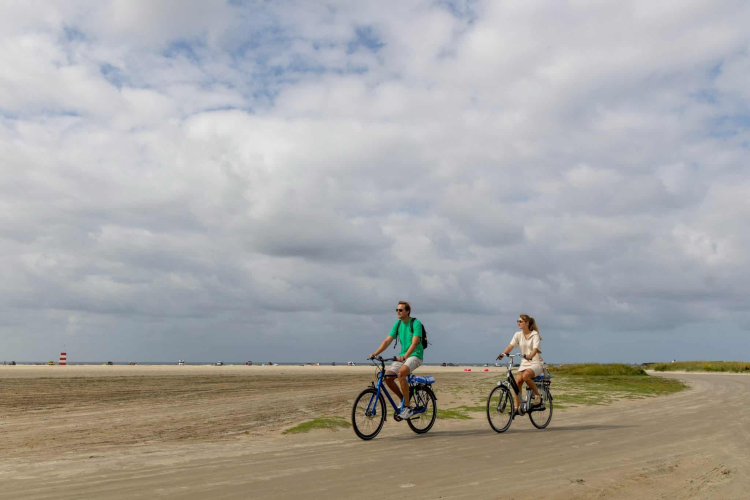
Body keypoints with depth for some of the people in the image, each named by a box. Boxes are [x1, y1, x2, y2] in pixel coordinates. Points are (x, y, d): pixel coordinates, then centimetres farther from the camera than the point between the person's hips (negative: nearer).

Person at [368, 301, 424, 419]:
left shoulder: (416, 323, -13)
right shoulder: (397, 324, 6)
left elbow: (415, 342, -25)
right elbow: (387, 341, 3)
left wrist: (404, 356, -39)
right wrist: (375, 354, -11)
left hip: (415, 356, -7)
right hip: (402, 356, 7)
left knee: (401, 373, -33)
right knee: (387, 377, -13)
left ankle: (408, 407, -24)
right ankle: (403, 400, 10)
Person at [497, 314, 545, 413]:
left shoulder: (535, 334, -9)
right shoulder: (518, 334, 6)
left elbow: (535, 348, -24)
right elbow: (511, 345, -6)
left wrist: (530, 356, -45)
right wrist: (503, 353, -26)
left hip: (536, 363, -5)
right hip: (524, 363, 5)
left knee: (525, 375, -33)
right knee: (518, 381, -17)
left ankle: (537, 395, -11)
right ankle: (517, 407, -9)